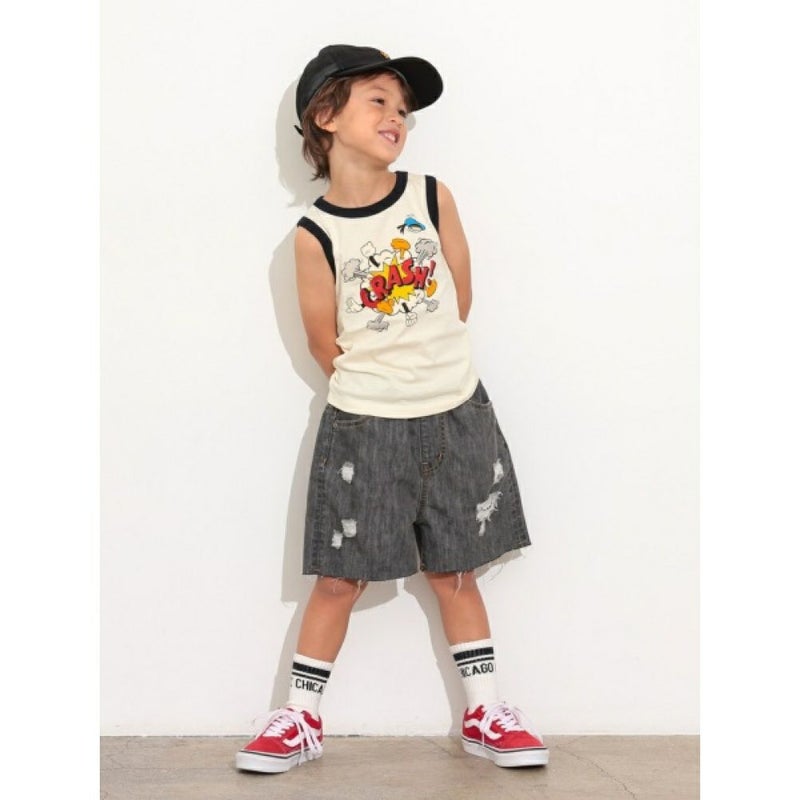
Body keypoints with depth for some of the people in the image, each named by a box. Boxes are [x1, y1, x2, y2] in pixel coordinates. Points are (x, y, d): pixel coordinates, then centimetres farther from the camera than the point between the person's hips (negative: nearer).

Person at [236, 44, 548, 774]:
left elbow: (460, 299, 5)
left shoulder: (432, 196, -3)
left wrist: (424, 368, 10)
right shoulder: (316, 235, -10)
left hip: (455, 416, 2)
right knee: (338, 576, 5)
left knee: (456, 570, 13)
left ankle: (484, 714, 23)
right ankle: (301, 720, 18)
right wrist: (383, 383, 6)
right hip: (363, 425, -2)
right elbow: (325, 345, -2)